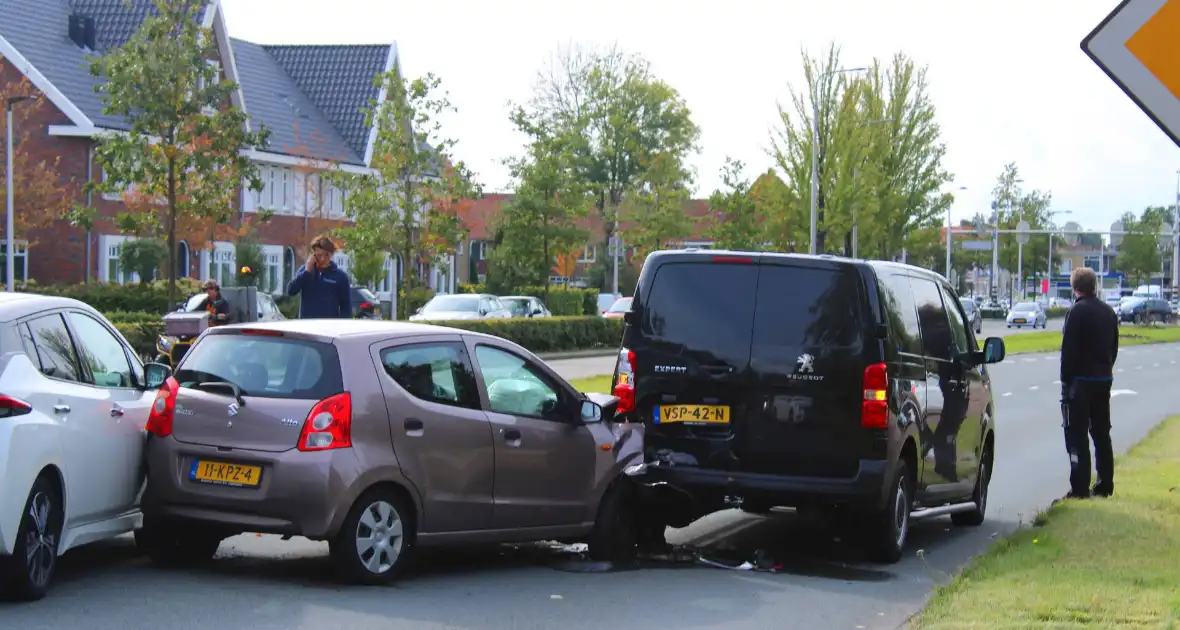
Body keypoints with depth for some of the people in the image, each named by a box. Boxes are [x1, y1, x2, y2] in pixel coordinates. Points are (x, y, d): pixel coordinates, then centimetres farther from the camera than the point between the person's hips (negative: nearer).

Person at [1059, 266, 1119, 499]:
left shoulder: (1077, 312, -14)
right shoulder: (1108, 312, 10)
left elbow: (1069, 350, -16)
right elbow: (1114, 348, 16)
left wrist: (1066, 380, -10)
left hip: (1081, 381, -7)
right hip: (1104, 379, 7)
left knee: (1077, 435, -5)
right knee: (1101, 432, 15)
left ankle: (1079, 488, -8)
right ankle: (1105, 485, 19)